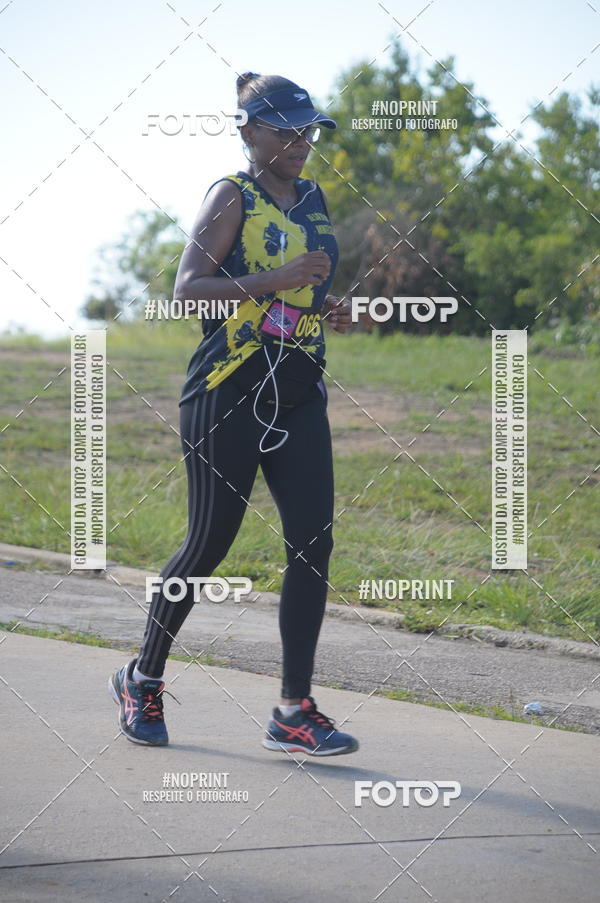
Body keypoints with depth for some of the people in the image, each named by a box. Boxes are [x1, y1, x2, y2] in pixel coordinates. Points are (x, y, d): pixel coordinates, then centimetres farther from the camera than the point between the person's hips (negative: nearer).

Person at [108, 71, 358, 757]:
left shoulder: (313, 199, 17)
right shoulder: (232, 196, -5)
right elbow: (186, 288, -14)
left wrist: (328, 308, 9)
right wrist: (271, 281, -23)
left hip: (298, 395, 6)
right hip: (228, 392, -6)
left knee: (313, 542, -5)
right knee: (209, 543, -1)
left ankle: (294, 712, -1)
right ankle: (142, 679, 21)